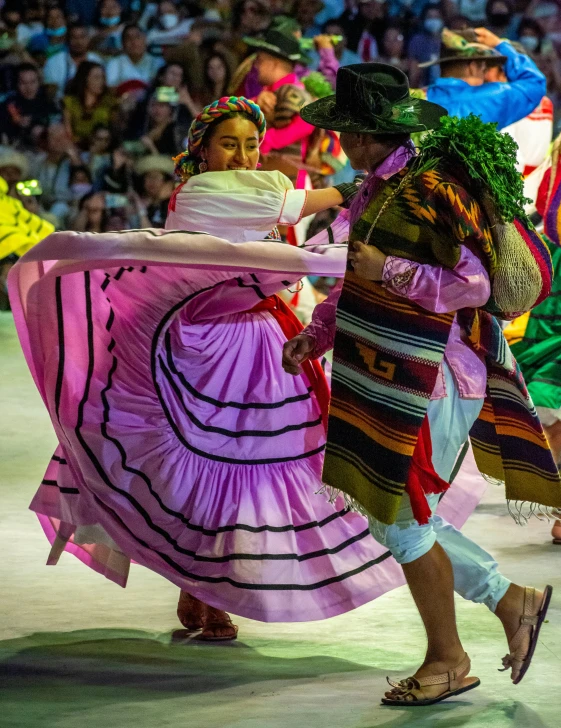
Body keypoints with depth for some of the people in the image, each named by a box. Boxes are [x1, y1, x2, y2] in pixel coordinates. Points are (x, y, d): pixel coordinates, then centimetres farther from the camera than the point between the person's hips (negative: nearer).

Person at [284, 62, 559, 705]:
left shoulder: (431, 189, -19)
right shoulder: (383, 188, 10)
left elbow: (474, 285, -21)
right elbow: (363, 278, 22)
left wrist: (388, 269, -23)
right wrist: (315, 335, 14)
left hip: (431, 383, -10)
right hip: (394, 379, 10)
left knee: (402, 520, -1)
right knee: (389, 515, 14)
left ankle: (447, 661, 15)